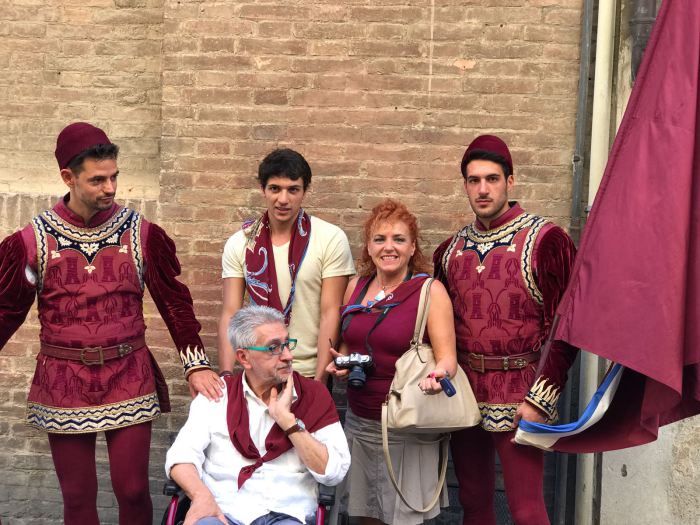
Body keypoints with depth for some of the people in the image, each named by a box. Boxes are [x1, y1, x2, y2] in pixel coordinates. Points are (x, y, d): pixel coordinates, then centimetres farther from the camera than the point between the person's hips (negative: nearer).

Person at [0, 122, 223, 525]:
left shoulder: (143, 234, -3)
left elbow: (175, 302, 4)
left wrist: (196, 365, -1)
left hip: (129, 378, 0)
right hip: (64, 382, 0)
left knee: (133, 489, 3)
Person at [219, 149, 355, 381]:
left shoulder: (331, 240, -8)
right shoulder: (239, 243, -1)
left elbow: (330, 314, -10)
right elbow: (230, 314, -3)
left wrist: (319, 380, -14)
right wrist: (227, 378, -12)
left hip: (310, 372, -2)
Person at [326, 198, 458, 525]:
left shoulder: (430, 291, -9)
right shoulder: (356, 287, 6)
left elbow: (446, 356, -12)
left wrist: (438, 374, -34)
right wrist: (340, 363, -2)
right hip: (359, 423, 5)